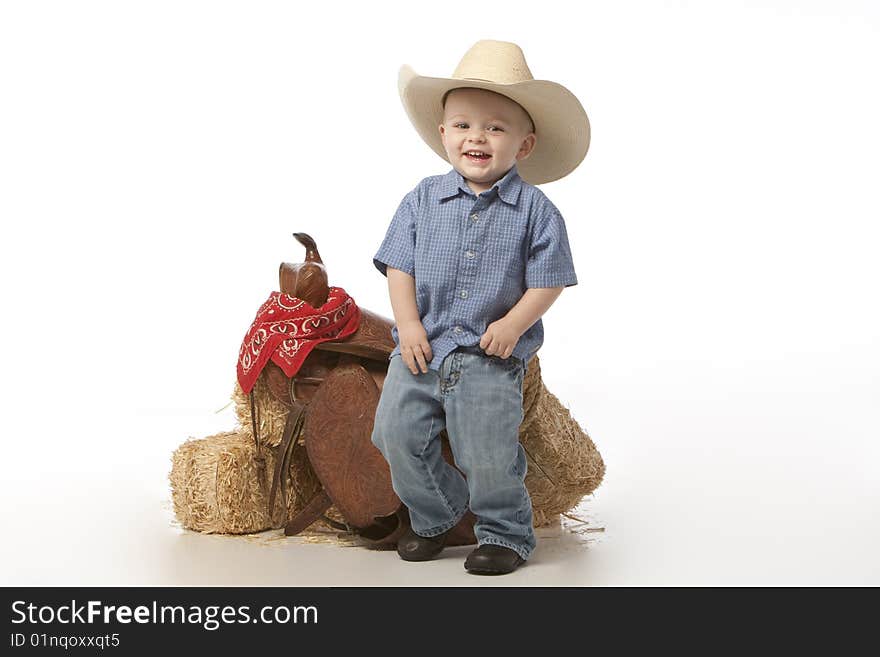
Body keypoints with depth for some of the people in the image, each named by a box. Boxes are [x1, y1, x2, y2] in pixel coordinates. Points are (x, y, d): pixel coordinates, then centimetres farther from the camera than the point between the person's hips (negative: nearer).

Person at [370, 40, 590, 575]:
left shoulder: (534, 210, -3)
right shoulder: (423, 200, 3)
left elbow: (548, 279, -3)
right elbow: (399, 265, 3)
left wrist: (514, 324, -14)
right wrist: (408, 325, -6)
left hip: (492, 356, -3)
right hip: (422, 347, 4)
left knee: (488, 453, -4)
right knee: (398, 435, 2)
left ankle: (506, 534, 21)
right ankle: (434, 517, 26)